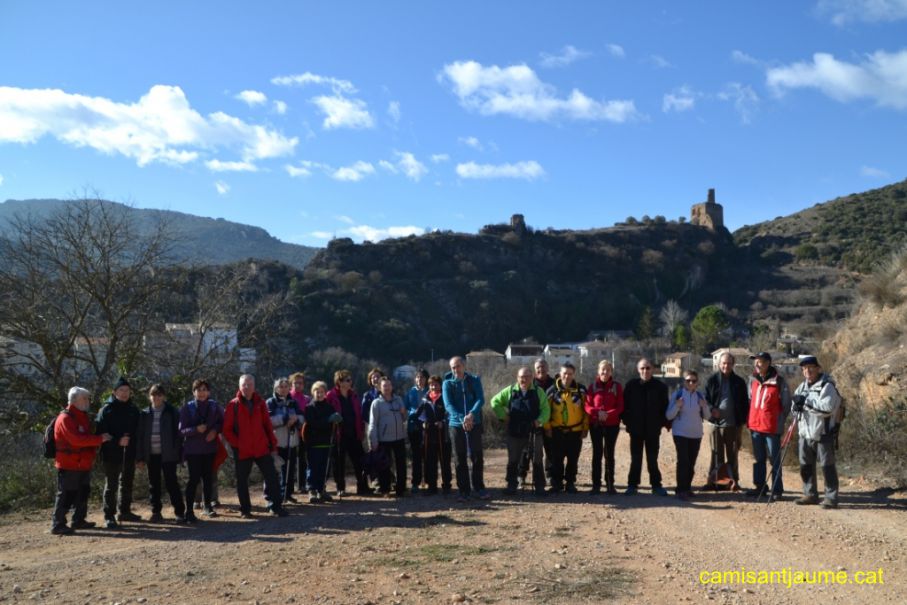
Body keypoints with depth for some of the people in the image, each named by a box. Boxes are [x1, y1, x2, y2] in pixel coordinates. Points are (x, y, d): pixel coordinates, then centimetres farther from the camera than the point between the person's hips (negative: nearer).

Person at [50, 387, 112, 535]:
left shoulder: (82, 417, 15)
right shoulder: (65, 418, -16)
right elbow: (76, 439, -27)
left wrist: (97, 444, 5)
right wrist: (100, 439, -24)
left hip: (83, 464, 10)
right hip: (69, 465, -10)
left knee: (83, 493, 15)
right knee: (66, 495, -5)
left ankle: (79, 520, 25)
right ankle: (57, 524, 3)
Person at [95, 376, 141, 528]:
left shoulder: (133, 410, 9)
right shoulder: (106, 410, -6)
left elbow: (138, 432, 12)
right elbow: (101, 433, -12)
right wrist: (117, 441, -23)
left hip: (129, 454, 5)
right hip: (112, 454, -5)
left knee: (127, 484, 14)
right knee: (111, 485, -2)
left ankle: (125, 511, 27)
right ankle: (109, 516, 4)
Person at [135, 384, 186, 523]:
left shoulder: (172, 412, -1)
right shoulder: (144, 414, 6)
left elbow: (178, 434, -2)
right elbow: (139, 436, 6)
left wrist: (178, 453, -8)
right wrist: (139, 457, 1)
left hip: (168, 455, -3)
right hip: (151, 455, 3)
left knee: (172, 483, -2)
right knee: (154, 485, 10)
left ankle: (180, 512, 4)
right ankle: (156, 512, 20)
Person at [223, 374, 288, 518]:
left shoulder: (260, 403, 5)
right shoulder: (233, 405, -3)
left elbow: (268, 425, 7)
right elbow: (227, 429, -3)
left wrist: (273, 445, 5)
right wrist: (237, 444, -10)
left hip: (262, 448, 2)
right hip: (242, 450, -2)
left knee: (272, 476, 1)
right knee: (242, 480, 7)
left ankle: (276, 506, 11)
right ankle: (245, 509, 21)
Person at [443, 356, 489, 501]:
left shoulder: (475, 380, 3)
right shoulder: (447, 384, 1)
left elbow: (480, 399, -8)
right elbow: (448, 405, -10)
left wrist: (471, 414, -26)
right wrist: (462, 419, -24)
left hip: (474, 423, 0)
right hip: (455, 424, 0)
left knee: (477, 456, 1)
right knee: (460, 458, 4)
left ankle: (479, 488, 13)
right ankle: (464, 490, 11)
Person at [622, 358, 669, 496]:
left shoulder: (660, 386, -2)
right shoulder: (631, 385, -1)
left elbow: (665, 406, 3)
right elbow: (624, 405, 3)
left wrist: (662, 422, -2)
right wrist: (627, 421, -1)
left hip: (653, 429, 0)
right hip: (636, 429, 0)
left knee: (653, 459, 7)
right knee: (635, 459, 7)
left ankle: (656, 485, 16)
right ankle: (632, 485, 14)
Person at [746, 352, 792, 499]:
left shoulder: (779, 381, -11)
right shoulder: (753, 379, 6)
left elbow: (786, 404, -4)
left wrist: (780, 421, -5)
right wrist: (750, 419, 12)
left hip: (772, 427, -6)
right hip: (755, 426, 6)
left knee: (775, 459, 3)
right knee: (758, 458, 15)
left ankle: (777, 490, 11)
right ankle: (759, 486, 25)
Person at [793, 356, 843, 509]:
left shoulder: (827, 386, -13)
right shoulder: (803, 385, 13)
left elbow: (827, 408, -24)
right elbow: (796, 401, 15)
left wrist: (806, 401, -22)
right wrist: (797, 404, -9)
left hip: (823, 434, -8)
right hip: (805, 433, 8)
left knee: (827, 465, -2)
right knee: (806, 465, 14)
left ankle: (831, 498, 6)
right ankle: (810, 495, 26)